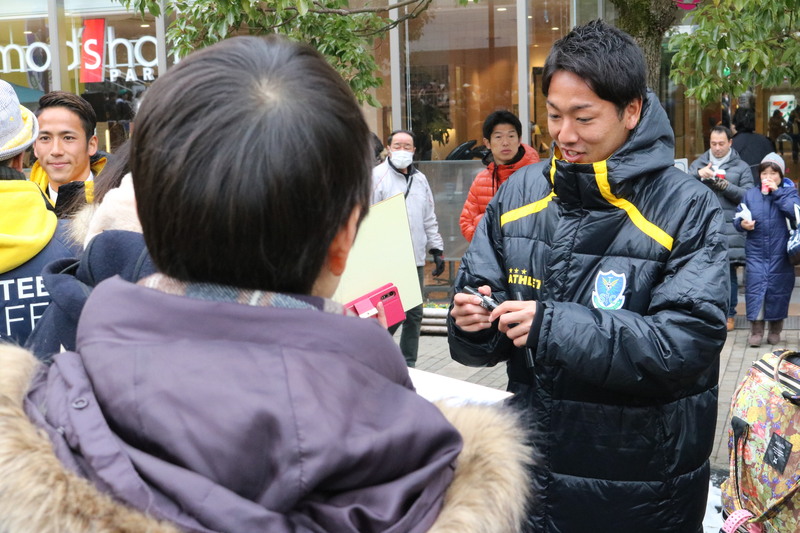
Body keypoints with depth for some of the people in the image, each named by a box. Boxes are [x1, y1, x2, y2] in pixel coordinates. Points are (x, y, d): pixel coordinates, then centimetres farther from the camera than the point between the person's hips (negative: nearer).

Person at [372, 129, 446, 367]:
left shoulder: (420, 179, 17)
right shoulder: (377, 176, -4)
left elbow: (429, 219, 22)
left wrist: (437, 249, 16)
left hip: (416, 260, 6)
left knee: (414, 315, 10)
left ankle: (408, 364, 21)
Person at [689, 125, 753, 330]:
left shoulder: (741, 167, 9)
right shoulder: (698, 164, 14)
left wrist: (724, 185, -12)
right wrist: (699, 175, -16)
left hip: (729, 228, -1)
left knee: (728, 271, -1)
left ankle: (729, 314, 10)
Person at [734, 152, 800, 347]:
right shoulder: (751, 195, 8)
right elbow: (738, 216, 9)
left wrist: (777, 192, -16)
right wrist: (742, 223, -13)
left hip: (780, 253, -1)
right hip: (756, 252, 1)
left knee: (778, 288, 5)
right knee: (755, 287, -6)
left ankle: (775, 329, 20)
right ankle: (756, 330, -1)